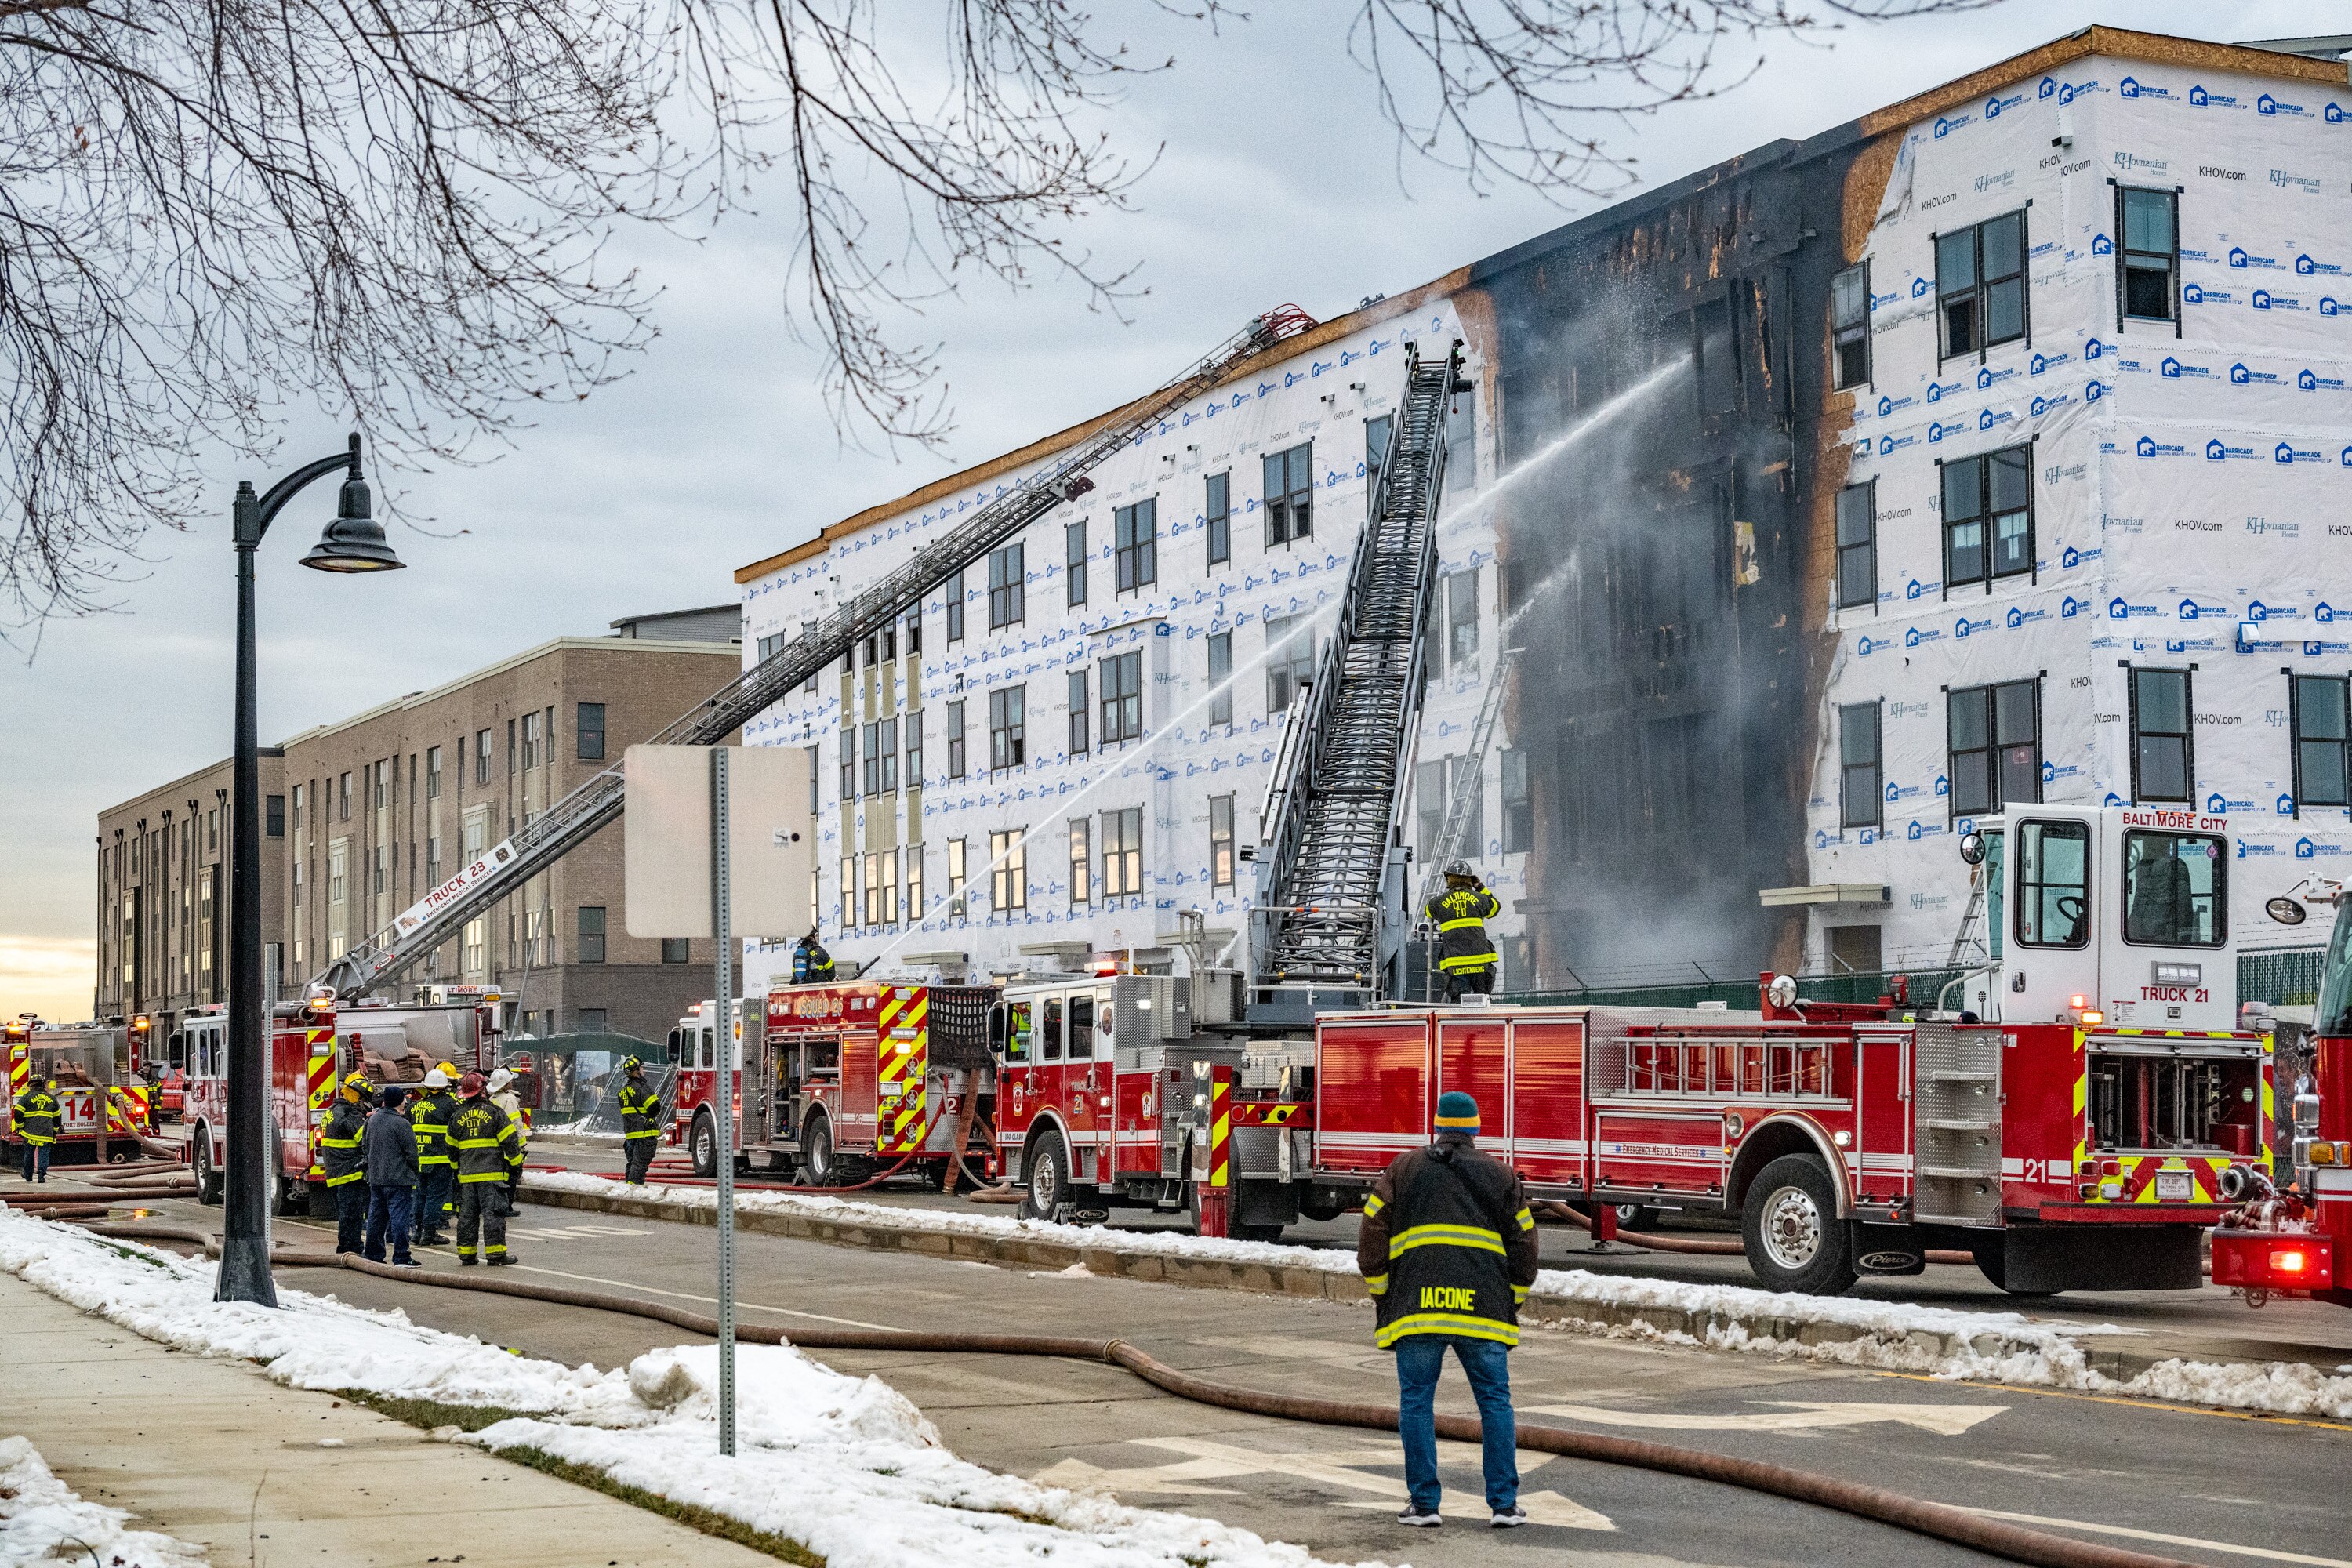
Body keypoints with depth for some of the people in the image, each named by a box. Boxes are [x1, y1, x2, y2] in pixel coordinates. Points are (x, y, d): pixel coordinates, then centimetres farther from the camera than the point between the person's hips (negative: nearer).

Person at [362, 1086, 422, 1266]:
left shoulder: (373, 1120, 9)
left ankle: (372, 1253, 21)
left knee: (376, 1216, 15)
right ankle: (401, 1257, -7)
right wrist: (415, 1170, 3)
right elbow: (411, 1152, -12)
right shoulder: (401, 1124, -15)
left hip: (375, 1177, 8)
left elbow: (365, 1145, 19)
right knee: (399, 1217, -6)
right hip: (398, 1179, -8)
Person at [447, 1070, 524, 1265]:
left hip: (467, 1176, 4)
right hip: (492, 1173, -4)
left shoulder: (457, 1116, 8)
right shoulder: (494, 1112, -5)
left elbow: (451, 1147, 16)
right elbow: (510, 1141, -5)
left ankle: (466, 1254, 12)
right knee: (493, 1212, -4)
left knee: (467, 1214, 9)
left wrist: (456, 1169, 28)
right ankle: (495, 1253, -7)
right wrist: (516, 1165, 4)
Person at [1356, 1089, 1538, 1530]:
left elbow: (1372, 1238, 8)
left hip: (1416, 1308, 0)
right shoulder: (1499, 1175, 12)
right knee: (1495, 1403, 7)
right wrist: (1511, 1304, 20)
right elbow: (1523, 1243, 12)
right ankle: (1505, 1504, 5)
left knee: (1416, 1403, 6)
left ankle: (1424, 1504, 5)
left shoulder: (1403, 1170, 11)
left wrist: (1382, 1298, 17)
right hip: (1483, 1309, 0)